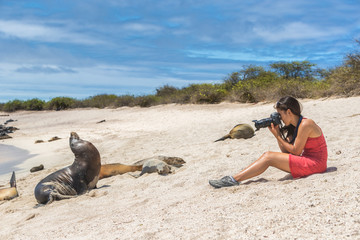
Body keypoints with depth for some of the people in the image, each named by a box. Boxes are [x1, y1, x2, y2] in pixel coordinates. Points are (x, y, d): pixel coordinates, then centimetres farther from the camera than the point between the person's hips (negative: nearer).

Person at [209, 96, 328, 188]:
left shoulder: (305, 124, -16)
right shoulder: (295, 126, 13)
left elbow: (296, 151, -14)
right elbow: (285, 151, 8)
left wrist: (278, 136, -9)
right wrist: (278, 133, -3)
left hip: (315, 164, -9)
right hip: (307, 160, 9)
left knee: (268, 157, -15)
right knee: (268, 156, -2)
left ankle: (234, 180, -17)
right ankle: (234, 178, -8)